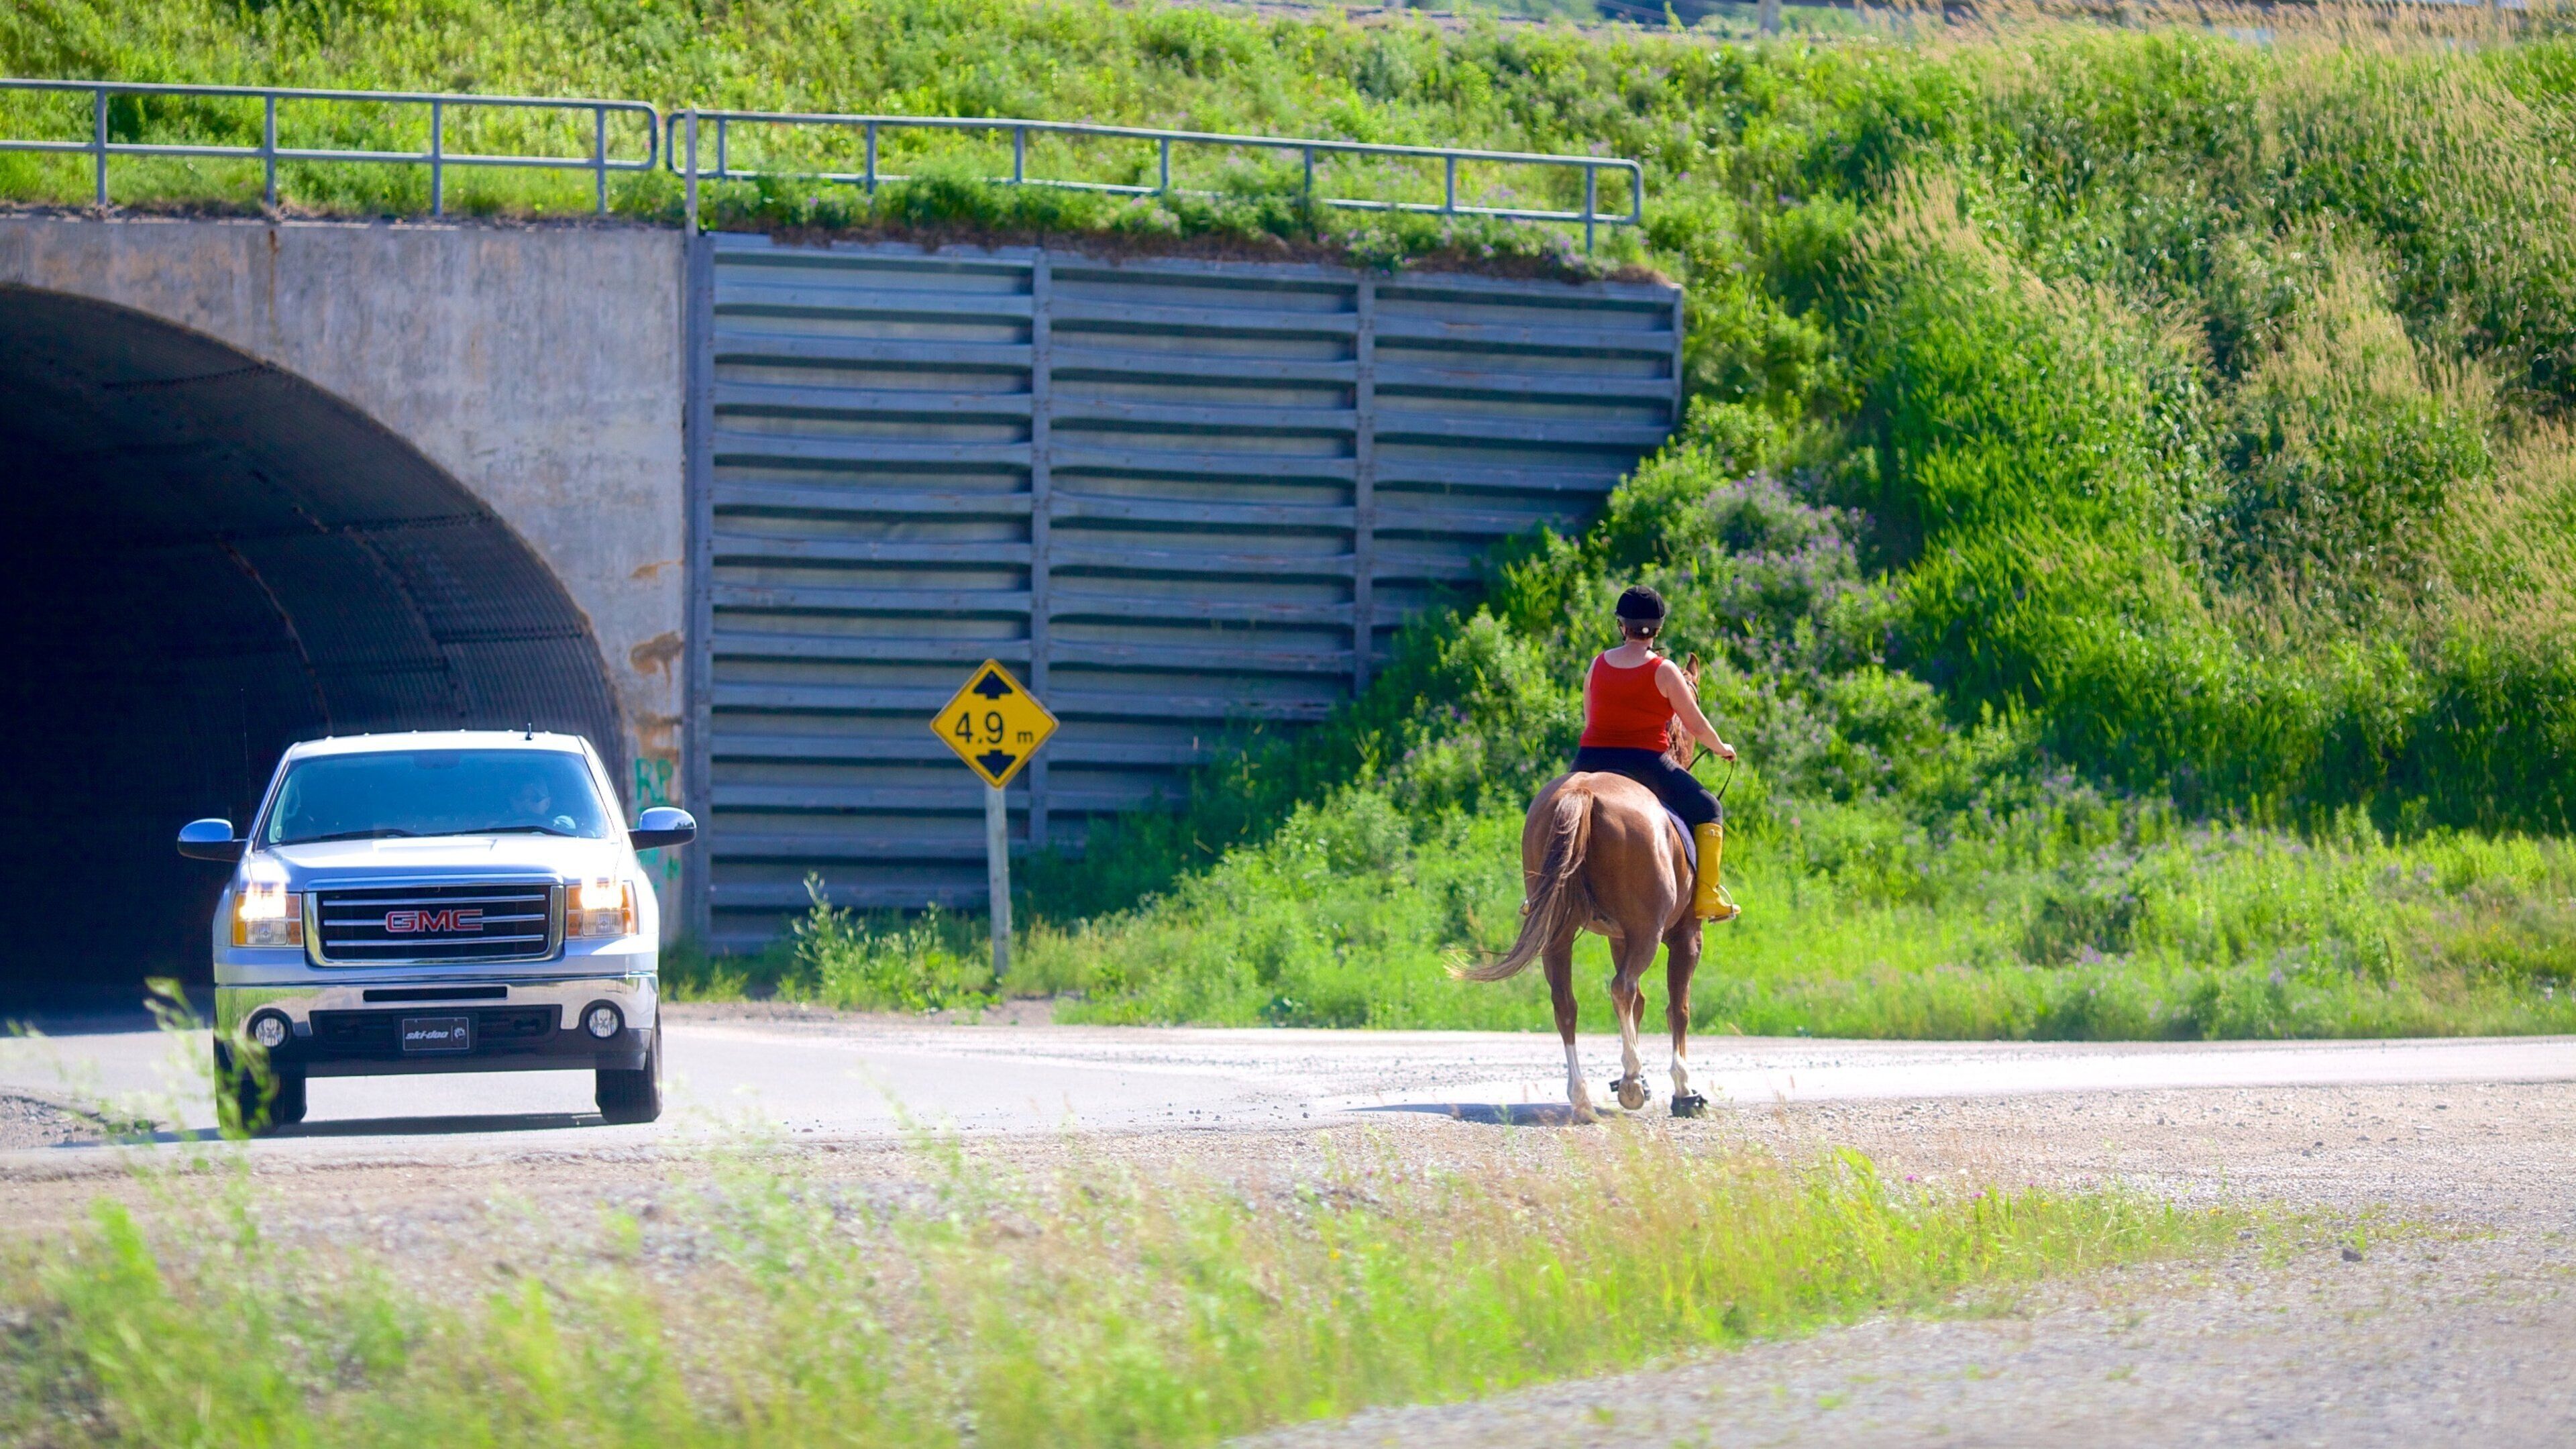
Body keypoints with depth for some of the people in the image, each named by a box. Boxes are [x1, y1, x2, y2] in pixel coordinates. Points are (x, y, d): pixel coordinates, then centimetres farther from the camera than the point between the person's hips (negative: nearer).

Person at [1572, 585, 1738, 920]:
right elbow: (1697, 726, -2)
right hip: (1646, 763, -4)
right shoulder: (1664, 671, -7)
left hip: (1592, 761, 4)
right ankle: (1707, 895, 0)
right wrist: (1722, 749, 18)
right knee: (1707, 811, 12)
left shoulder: (1598, 665, 5)